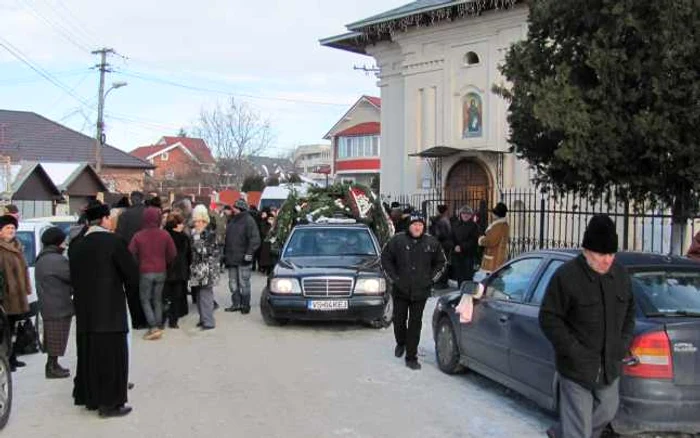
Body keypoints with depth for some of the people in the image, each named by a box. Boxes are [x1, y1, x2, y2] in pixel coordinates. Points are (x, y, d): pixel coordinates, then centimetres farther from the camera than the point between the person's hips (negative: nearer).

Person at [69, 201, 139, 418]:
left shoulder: (76, 246, 4)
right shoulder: (113, 241, -13)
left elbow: (74, 277, 9)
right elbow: (131, 271, -11)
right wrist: (131, 291, 7)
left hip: (84, 310, 6)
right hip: (110, 309, -6)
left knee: (89, 352, 16)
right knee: (111, 354, 1)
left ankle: (89, 397, 26)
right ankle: (109, 402, 5)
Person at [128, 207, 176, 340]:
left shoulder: (138, 236, -9)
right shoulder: (165, 235, -4)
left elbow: (131, 254, -6)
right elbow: (173, 254, -1)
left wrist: (138, 265, 13)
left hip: (145, 272, -2)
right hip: (161, 272, 2)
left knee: (145, 300, 7)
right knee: (158, 300, 13)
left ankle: (153, 327, -6)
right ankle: (159, 327, 13)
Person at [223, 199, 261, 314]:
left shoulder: (248, 220, -9)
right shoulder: (233, 220, 15)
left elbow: (255, 239, -16)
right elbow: (228, 238, 22)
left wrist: (249, 253, -19)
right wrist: (225, 253, 17)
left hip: (243, 258, -8)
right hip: (232, 258, 8)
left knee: (244, 283, -2)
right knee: (233, 282, 11)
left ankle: (245, 305, 7)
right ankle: (236, 304, 20)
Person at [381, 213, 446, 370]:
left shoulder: (432, 243, 1)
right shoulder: (397, 240, -4)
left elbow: (440, 263, 14)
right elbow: (385, 258, 4)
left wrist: (430, 279, 3)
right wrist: (393, 278, -1)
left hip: (420, 292, 0)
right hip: (400, 290, 0)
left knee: (415, 324, 0)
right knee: (399, 320, 13)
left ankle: (411, 357, 6)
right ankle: (401, 343, 43)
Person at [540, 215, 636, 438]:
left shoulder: (621, 275, 3)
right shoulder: (566, 276, -16)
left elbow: (629, 310, 18)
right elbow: (549, 318, -13)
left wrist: (625, 342, 5)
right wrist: (573, 351, -17)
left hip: (610, 366, 7)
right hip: (577, 368, -7)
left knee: (607, 412, 23)